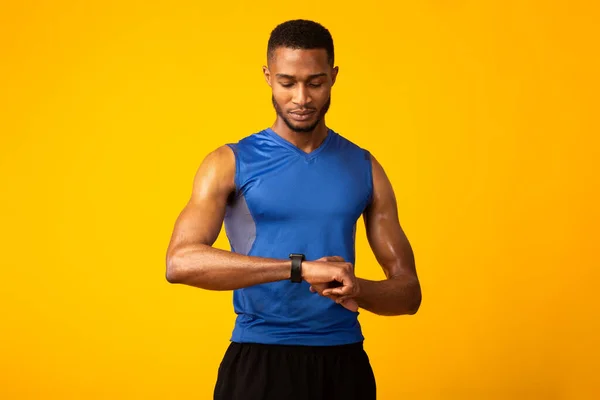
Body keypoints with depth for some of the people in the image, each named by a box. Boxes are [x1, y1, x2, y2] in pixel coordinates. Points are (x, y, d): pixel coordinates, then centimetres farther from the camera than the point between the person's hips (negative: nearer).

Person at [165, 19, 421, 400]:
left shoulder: (363, 168, 7)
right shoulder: (231, 164, -2)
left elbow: (408, 291, 6)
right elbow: (180, 263, -19)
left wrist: (358, 290, -17)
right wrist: (300, 267, -26)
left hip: (344, 363, 3)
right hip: (259, 362, -2)